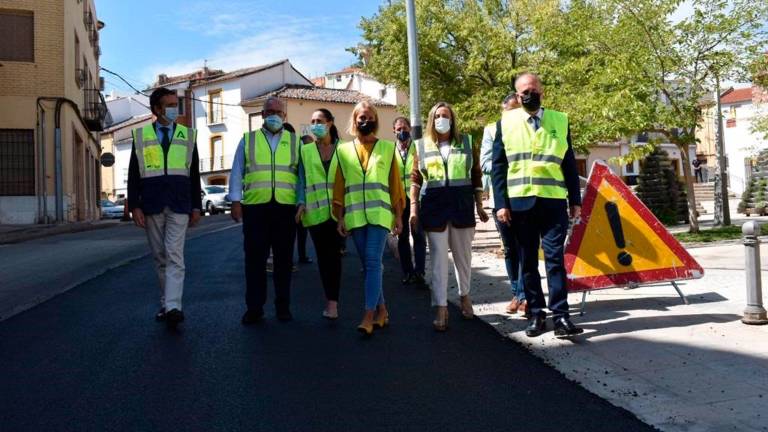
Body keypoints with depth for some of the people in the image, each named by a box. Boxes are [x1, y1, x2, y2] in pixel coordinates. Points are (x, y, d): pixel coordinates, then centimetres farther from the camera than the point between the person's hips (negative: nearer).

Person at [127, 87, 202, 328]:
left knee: (174, 256, -10)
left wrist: (196, 206, 5)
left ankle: (173, 307, -16)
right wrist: (134, 206, -2)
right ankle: (165, 303, 19)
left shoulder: (188, 135, 10)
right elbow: (133, 174, 6)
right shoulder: (141, 135, 8)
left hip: (179, 205, -1)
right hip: (152, 205, 1)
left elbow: (194, 174, 10)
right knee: (160, 257, 9)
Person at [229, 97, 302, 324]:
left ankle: (283, 306, 18)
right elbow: (237, 173, 8)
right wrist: (235, 201, -2)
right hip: (255, 207, 0)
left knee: (283, 258, 7)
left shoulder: (294, 141, 12)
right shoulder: (248, 140, 11)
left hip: (286, 207, 1)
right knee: (255, 258, 1)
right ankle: (254, 307, 10)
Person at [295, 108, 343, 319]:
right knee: (322, 255, 4)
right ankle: (332, 299, 15)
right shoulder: (305, 150, 10)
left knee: (334, 254, -3)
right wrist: (301, 203, -6)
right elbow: (302, 179, 7)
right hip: (315, 210, 1)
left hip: (337, 209, -1)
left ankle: (332, 300, 1)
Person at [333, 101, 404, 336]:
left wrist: (399, 216, 4)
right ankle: (381, 309, 21)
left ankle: (369, 315, -10)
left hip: (379, 213, -2)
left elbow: (395, 183, 6)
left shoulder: (387, 148, 7)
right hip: (355, 215, 2)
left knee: (373, 262, -11)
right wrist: (340, 217, 3)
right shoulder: (343, 150, 10)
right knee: (368, 264, 8)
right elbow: (339, 186, 8)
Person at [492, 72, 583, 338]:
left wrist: (575, 201, 6)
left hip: (554, 201, 0)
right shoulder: (506, 122, 7)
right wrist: (501, 203, -3)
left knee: (555, 258, -4)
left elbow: (569, 164, 11)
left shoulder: (559, 121, 10)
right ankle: (536, 313, 15)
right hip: (520, 202, 0)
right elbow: (498, 166, 4)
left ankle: (560, 316, -1)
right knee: (528, 260, 6)